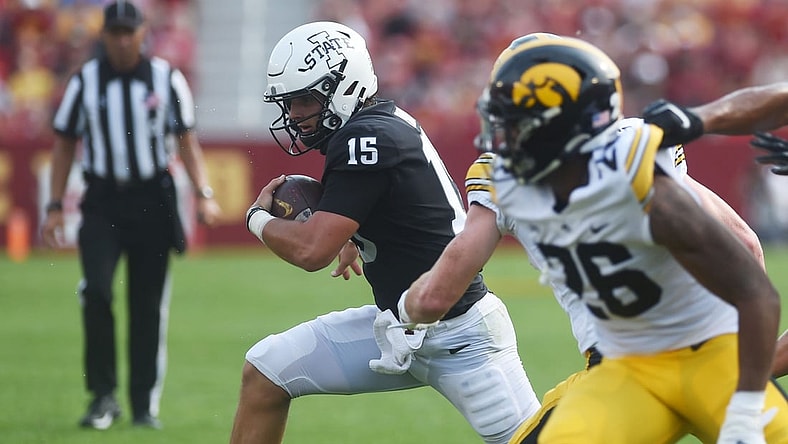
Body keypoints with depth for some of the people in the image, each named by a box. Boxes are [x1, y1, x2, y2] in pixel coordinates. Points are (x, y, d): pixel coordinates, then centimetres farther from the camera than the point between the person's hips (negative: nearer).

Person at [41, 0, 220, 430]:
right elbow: (64, 144, 8)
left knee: (150, 303, 2)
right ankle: (103, 396, -7)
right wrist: (54, 207, 1)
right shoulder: (85, 81, 3)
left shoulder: (166, 79, 2)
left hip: (152, 201, 0)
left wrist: (204, 194, -10)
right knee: (96, 289, -17)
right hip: (102, 201, 0)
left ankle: (145, 403, 11)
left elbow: (186, 139, 3)